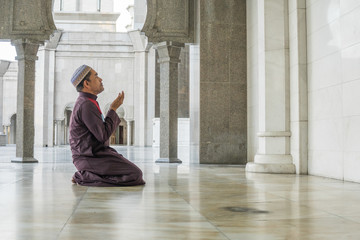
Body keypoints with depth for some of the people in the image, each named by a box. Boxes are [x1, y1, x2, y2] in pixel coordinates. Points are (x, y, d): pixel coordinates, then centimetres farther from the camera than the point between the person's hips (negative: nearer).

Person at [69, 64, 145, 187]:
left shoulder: (84, 102, 15)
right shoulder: (85, 105, -19)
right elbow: (103, 135, -21)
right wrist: (113, 109, -12)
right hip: (89, 158, -10)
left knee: (134, 170, 20)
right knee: (135, 175, -16)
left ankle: (85, 175, 11)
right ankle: (83, 177, -11)